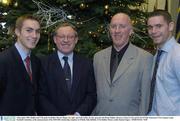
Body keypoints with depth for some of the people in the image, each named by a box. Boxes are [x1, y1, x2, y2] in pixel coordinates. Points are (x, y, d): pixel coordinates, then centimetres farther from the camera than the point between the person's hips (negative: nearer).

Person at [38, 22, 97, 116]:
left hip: (80, 116, 2)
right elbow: (41, 96, -9)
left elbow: (92, 94, -2)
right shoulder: (44, 64, -7)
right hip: (53, 117, -2)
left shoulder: (87, 64, 0)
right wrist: (59, 117, -19)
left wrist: (78, 114, -15)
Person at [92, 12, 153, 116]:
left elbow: (145, 97, -9)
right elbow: (94, 92, 9)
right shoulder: (98, 57, 4)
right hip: (99, 115, 4)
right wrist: (93, 115, 6)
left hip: (129, 115, -3)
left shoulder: (145, 58, -10)